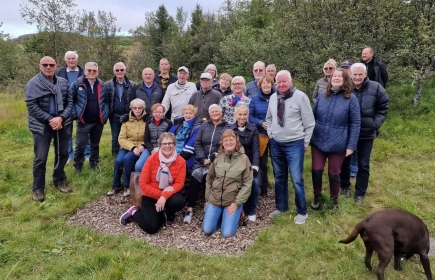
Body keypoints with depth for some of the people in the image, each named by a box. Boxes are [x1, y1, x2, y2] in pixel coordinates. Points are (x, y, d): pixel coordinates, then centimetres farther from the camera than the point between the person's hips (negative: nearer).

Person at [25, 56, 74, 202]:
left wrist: (61, 117, -14)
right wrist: (49, 120, -18)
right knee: (40, 158, 0)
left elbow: (69, 102, 1)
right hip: (42, 125, -4)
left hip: (62, 123, 4)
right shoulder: (33, 83, -7)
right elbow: (31, 106, -12)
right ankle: (38, 188, 16)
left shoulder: (63, 82, 3)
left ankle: (59, 181, 33)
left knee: (62, 154, 13)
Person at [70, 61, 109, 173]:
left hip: (98, 121, 3)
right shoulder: (77, 84, -4)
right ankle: (78, 166, 16)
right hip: (83, 121, -3)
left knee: (95, 145, 16)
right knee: (80, 145, 1)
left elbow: (107, 101, 12)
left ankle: (94, 164, 31)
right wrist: (75, 114, -7)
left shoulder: (102, 85, 5)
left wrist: (105, 115, 1)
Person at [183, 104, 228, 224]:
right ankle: (190, 209, -18)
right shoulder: (204, 125, 15)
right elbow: (197, 143, 8)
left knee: (207, 176, -30)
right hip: (201, 160, 3)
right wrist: (203, 159, -6)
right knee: (195, 176, -23)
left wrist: (213, 160, -14)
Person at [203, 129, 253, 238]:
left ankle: (236, 213, 18)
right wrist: (207, 198, 7)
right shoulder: (218, 157, 0)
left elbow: (247, 184, -8)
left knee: (227, 233, -11)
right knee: (207, 230, -4)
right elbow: (209, 178, 10)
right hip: (214, 199, 3)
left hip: (233, 201, -3)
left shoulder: (244, 159, -8)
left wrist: (236, 203, -12)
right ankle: (219, 214, 25)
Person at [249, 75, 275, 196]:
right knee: (262, 162, 9)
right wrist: (261, 123, -15)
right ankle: (263, 189, 22)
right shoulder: (255, 99, 4)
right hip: (261, 135, 2)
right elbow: (250, 116, 0)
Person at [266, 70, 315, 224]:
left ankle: (302, 212, 13)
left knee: (296, 179, -5)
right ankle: (281, 207, 32)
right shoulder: (273, 97, 5)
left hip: (294, 144, -5)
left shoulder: (300, 97, -10)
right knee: (279, 177, 16)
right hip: (275, 143, 6)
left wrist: (305, 143, -5)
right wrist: (270, 133, 8)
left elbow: (309, 122, -7)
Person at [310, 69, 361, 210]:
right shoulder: (322, 95, 4)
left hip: (338, 144, -2)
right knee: (316, 171, 5)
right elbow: (313, 116, 10)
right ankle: (317, 197, 30)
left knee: (334, 173, 10)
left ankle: (334, 199, 34)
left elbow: (355, 123, -7)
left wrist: (351, 145, -11)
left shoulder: (351, 99, -7)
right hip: (317, 141, 3)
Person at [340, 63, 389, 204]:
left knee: (363, 165, 8)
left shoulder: (375, 88, -7)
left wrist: (375, 124, -9)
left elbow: (383, 109, 1)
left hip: (367, 134, 0)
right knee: (345, 161, 14)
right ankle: (345, 186, 35)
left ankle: (360, 193, 22)